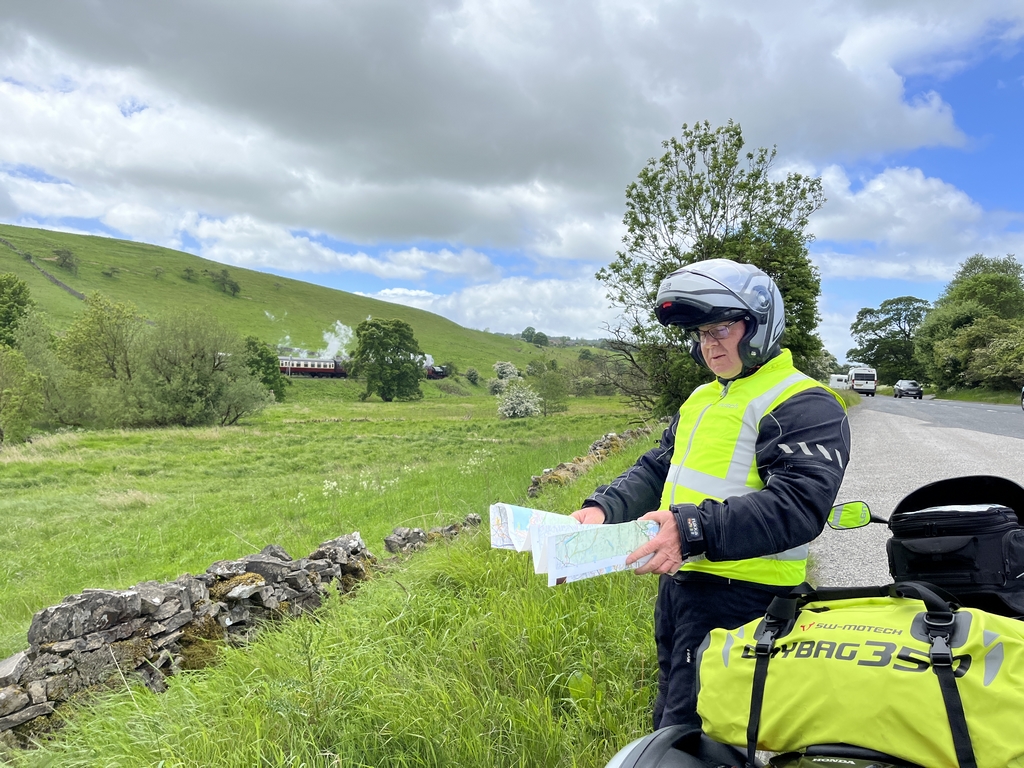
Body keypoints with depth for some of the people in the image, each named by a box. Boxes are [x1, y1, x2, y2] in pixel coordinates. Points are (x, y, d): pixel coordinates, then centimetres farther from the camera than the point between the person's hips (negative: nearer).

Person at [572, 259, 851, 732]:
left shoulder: (805, 405, -12)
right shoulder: (702, 400, 17)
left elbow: (798, 505, -25)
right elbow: (655, 469, 16)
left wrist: (695, 530, -34)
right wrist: (603, 508, -2)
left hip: (741, 592, -9)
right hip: (678, 583, 9)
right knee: (667, 728, 22)